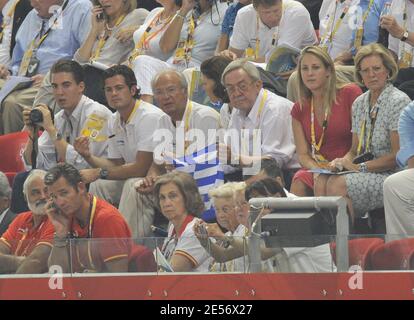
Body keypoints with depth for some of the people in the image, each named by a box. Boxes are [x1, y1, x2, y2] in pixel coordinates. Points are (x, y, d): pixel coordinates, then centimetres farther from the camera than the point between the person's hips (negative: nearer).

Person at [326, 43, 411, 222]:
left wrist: (359, 167, -15)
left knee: (337, 185, -29)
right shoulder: (359, 103, 16)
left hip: (393, 176, -7)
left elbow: (398, 156, -13)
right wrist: (343, 162, -4)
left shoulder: (398, 101, -8)